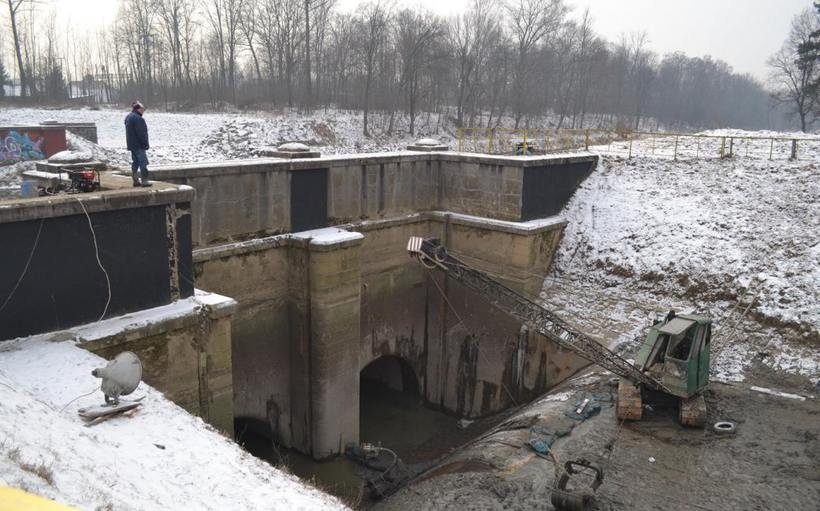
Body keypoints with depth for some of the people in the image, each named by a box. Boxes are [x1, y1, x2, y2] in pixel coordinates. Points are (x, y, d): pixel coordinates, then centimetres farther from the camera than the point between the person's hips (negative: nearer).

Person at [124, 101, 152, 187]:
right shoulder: (138, 118, -19)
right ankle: (144, 181, -8)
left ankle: (135, 181, 16)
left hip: (131, 145, 10)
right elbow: (141, 133, -22)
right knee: (143, 162, -7)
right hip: (138, 145, -10)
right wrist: (146, 144, -14)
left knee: (135, 162, 13)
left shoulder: (128, 117, 15)